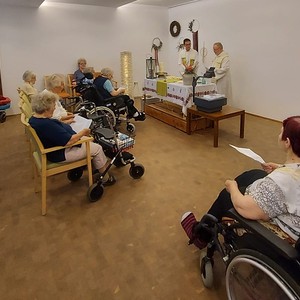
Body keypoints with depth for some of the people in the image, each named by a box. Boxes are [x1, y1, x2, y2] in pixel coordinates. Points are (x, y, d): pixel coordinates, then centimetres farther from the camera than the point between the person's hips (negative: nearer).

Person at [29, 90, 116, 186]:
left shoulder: (34, 118, -2)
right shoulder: (47, 125, -33)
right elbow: (69, 141, -31)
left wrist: (65, 123, 13)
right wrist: (83, 132, -17)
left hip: (53, 146, 11)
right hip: (60, 154, -11)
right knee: (97, 149, -2)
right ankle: (106, 178, 14)